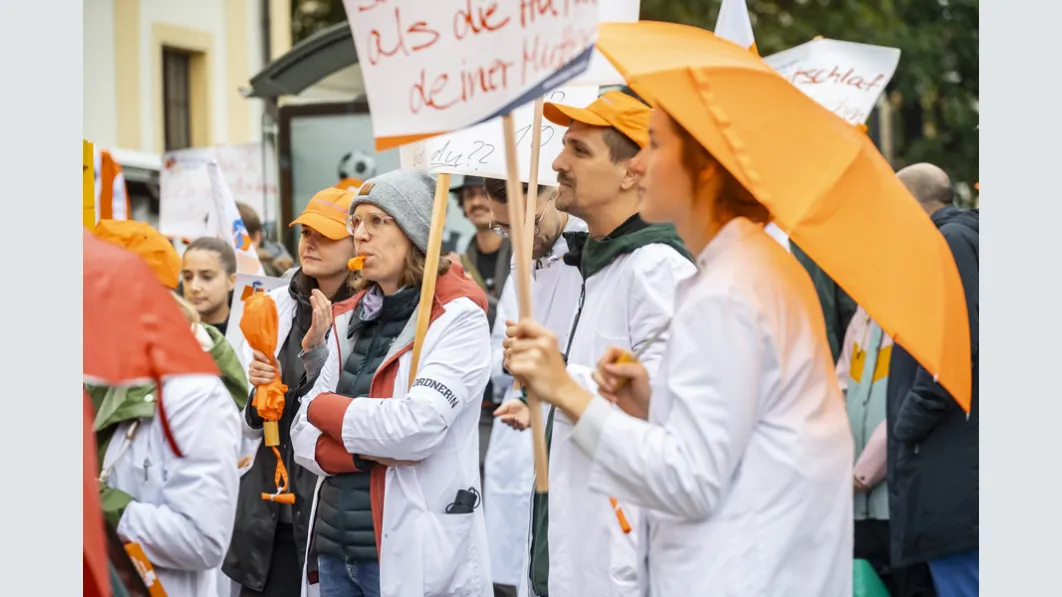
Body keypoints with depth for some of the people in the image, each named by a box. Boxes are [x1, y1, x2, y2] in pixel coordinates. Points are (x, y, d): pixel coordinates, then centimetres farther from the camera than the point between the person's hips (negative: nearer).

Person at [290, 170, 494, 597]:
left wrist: (325, 408, -5)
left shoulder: (458, 318, -8)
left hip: (412, 552, -6)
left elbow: (417, 425, -21)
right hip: (335, 544, 6)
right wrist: (366, 450, -13)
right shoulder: (352, 319, 11)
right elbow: (303, 436, 8)